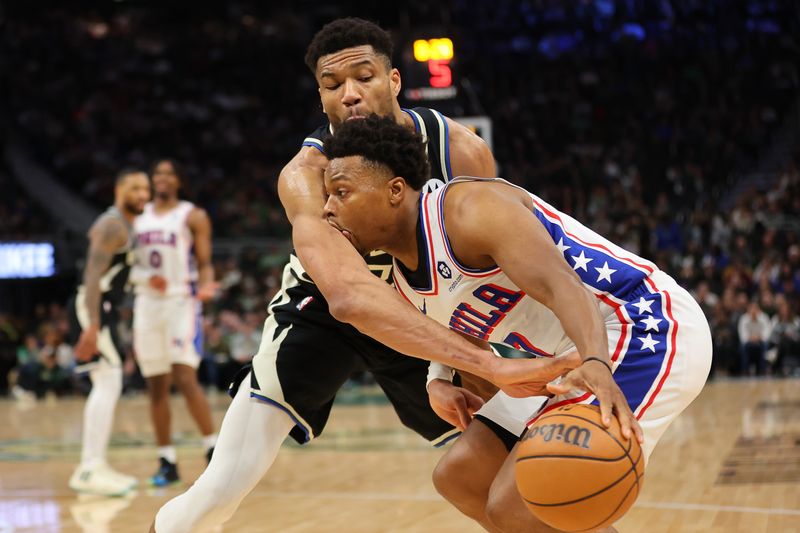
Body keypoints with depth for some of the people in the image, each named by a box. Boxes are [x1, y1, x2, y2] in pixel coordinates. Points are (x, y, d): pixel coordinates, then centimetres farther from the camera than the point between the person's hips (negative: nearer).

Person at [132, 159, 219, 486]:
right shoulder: (137, 217, 13)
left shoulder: (193, 216, 1)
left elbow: (204, 263, -3)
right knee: (156, 386, 4)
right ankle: (167, 463, 10)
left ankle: (214, 451, -5)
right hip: (146, 303, 5)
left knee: (185, 379, -16)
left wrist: (205, 286, -24)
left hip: (181, 301, -5)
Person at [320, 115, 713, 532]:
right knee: (460, 473, 13)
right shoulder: (404, 287, 10)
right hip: (588, 355, 10)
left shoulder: (468, 208, -19)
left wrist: (595, 364, -51)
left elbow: (561, 285, -36)